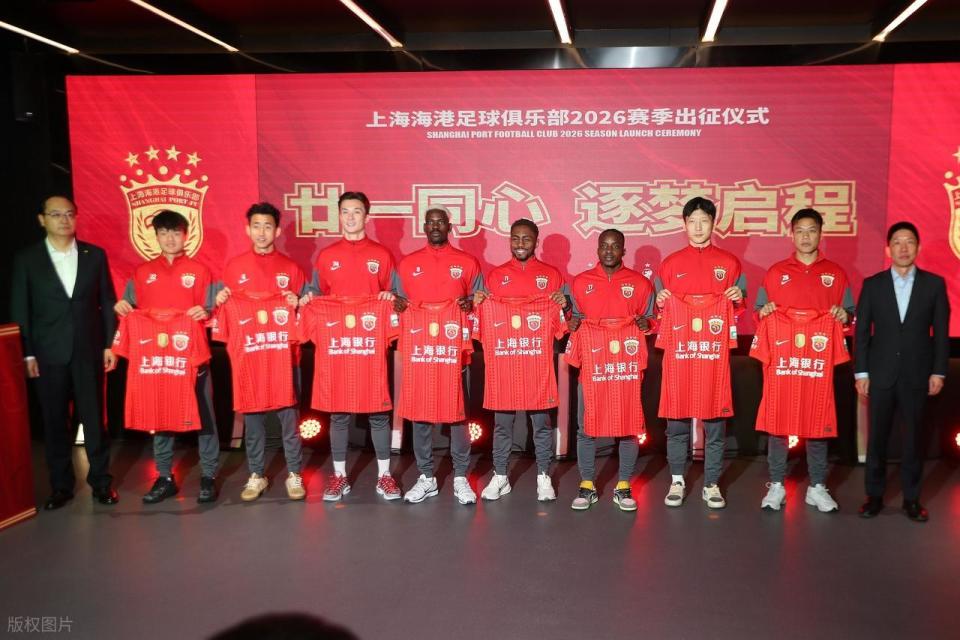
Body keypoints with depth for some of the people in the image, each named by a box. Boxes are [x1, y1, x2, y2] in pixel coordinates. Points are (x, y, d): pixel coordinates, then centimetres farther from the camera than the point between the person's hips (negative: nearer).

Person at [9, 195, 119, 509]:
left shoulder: (95, 255, 5)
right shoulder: (27, 259, 2)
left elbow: (107, 302, 6)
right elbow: (19, 310, 2)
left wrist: (109, 345, 1)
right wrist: (27, 354, -4)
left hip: (89, 351, 0)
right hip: (48, 354, 0)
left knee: (94, 418, 5)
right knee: (54, 423, 7)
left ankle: (101, 482, 16)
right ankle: (61, 486, 19)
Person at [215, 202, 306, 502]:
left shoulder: (291, 268, 5)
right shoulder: (233, 267, 8)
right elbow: (224, 310, 14)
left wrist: (296, 305, -12)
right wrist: (220, 302, -7)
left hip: (282, 353, -1)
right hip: (247, 354, 1)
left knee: (288, 414, 1)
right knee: (252, 416, 7)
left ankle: (294, 474, 13)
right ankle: (256, 475, 19)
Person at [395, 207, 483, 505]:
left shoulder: (467, 262, 7)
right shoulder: (407, 263, 11)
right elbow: (400, 302, 14)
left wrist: (470, 304, -12)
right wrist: (397, 304, -9)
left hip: (455, 348, -1)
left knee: (458, 412, 0)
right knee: (420, 412, 4)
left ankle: (460, 478, 11)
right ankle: (426, 477, 15)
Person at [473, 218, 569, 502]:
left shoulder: (551, 274, 8)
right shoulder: (495, 274, 11)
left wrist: (564, 304, -11)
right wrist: (478, 303, -7)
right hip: (502, 357, 1)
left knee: (541, 419, 4)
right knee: (502, 420, 5)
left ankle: (543, 477, 15)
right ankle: (500, 477, 16)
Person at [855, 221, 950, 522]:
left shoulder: (934, 284, 3)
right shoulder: (872, 284, 3)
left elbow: (941, 331, 3)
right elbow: (861, 331, 2)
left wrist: (938, 371, -2)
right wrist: (861, 372, -2)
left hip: (917, 375, 0)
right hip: (881, 373, 0)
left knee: (914, 437, 6)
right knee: (877, 436, 5)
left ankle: (911, 498, 17)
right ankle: (874, 495, 16)